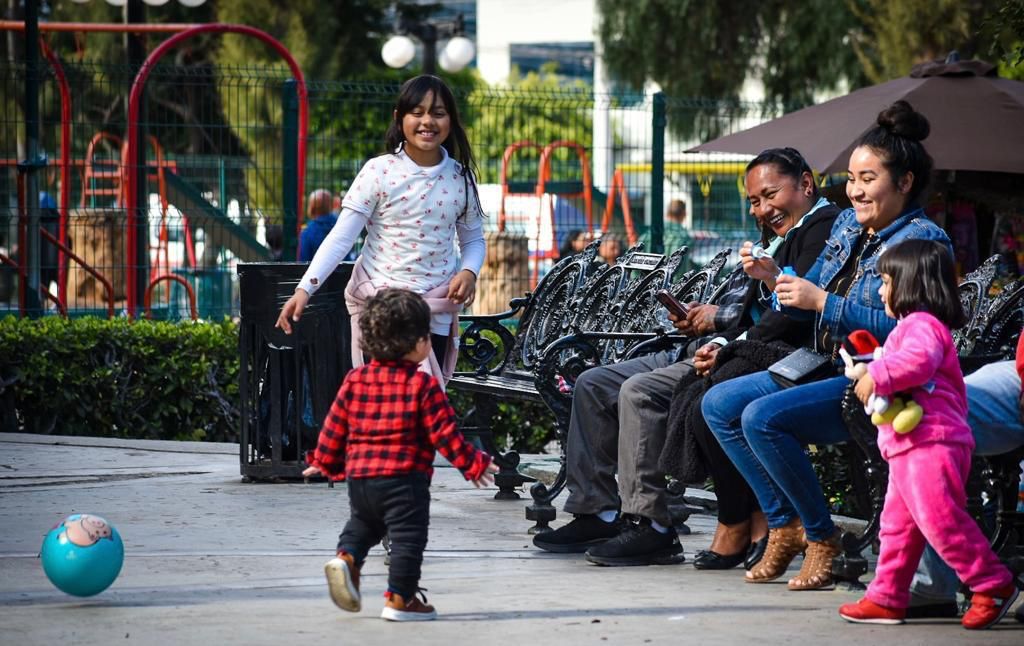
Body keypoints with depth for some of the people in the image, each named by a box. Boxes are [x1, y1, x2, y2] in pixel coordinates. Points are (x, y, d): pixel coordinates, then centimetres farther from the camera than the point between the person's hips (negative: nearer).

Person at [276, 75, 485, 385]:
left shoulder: (460, 179, 3)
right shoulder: (379, 171, -7)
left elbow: (473, 240, 14)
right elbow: (341, 237, -10)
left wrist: (469, 272, -9)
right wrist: (304, 289, -20)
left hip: (435, 310, 3)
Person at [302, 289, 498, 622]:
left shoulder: (355, 379, 5)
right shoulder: (423, 385, -9)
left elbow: (335, 426, 10)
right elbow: (444, 433, -8)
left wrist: (325, 462, 24)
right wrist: (473, 463, 3)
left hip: (359, 476, 6)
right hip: (405, 478, -5)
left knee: (362, 523, 25)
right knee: (408, 535, 3)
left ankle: (346, 557, -1)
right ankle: (400, 598, 5)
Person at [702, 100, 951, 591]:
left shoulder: (921, 240, -13)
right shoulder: (847, 225, 14)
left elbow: (902, 327, -24)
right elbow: (812, 298, 18)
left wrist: (821, 302, -25)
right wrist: (776, 277, -3)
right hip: (825, 366, 10)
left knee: (763, 418, -27)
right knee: (719, 404, 2)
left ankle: (821, 538, -11)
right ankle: (784, 525, 4)